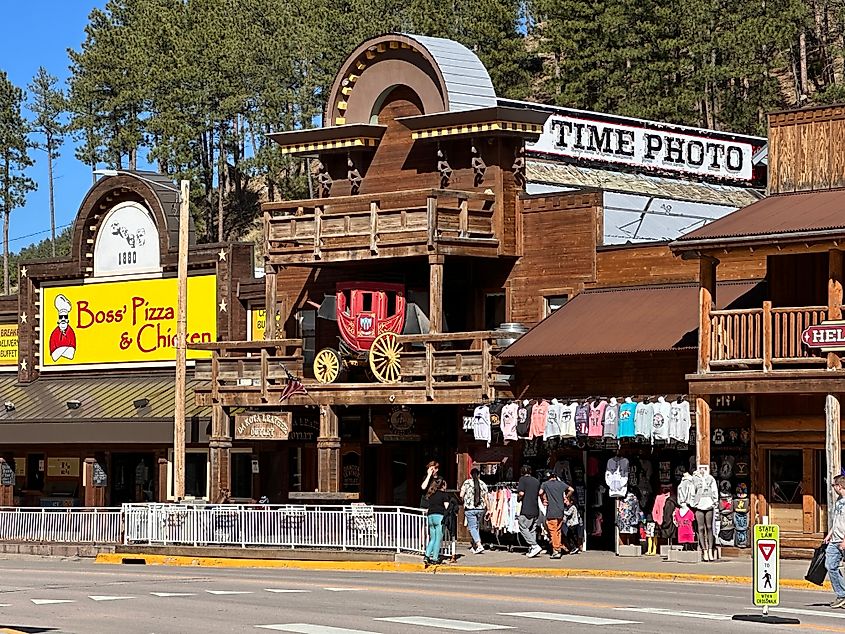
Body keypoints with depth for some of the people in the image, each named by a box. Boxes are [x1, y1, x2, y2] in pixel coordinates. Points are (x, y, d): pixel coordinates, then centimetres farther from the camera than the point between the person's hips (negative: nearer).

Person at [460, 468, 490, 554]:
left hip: (470, 508, -4)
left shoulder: (467, 483, -3)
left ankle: (479, 546, -19)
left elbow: (461, 495, -6)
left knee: (472, 527, -4)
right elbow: (486, 498, 6)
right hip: (481, 508, 4)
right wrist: (488, 509, 16)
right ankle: (474, 546, 22)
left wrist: (462, 501, 16)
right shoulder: (483, 484, 4)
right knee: (476, 526, 18)